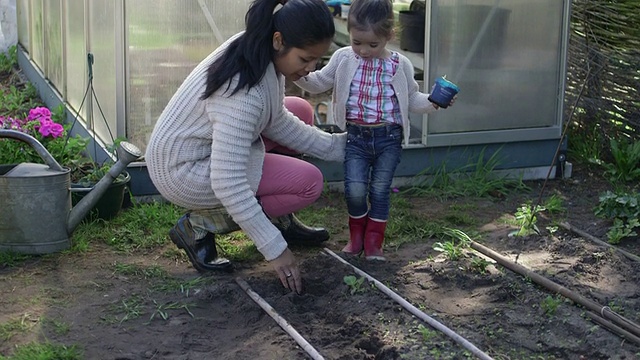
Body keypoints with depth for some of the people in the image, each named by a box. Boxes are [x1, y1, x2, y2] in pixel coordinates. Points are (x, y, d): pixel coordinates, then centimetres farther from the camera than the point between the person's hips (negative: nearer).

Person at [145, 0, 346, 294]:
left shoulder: (255, 49, -7)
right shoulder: (245, 93, -35)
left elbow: (275, 121, 6)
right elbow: (227, 182, -35)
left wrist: (336, 145, 1)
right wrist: (275, 249, -31)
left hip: (207, 146, 9)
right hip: (184, 173, -9)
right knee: (309, 183, -12)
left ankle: (281, 221, 15)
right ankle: (201, 225, -5)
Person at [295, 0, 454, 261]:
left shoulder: (400, 65, -1)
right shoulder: (343, 59, 0)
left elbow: (412, 99, 7)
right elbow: (319, 83, 9)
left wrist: (432, 102, -11)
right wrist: (300, 75, -9)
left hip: (389, 138, 0)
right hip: (356, 136, 1)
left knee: (380, 190, 3)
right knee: (355, 190, -8)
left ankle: (374, 243, 17)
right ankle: (356, 236, 18)